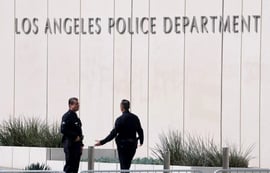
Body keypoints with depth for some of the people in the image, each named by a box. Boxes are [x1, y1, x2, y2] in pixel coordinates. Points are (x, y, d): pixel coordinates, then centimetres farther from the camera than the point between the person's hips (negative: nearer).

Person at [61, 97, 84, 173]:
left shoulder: (75, 116, 18)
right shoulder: (67, 116, -11)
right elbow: (63, 130, -21)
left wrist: (80, 144, 16)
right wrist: (75, 136, -18)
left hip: (76, 144, 9)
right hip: (70, 145, -9)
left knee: (75, 166, 9)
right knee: (69, 166, -8)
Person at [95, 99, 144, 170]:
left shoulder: (120, 119, -16)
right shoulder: (135, 118, 0)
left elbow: (113, 134, -19)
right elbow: (140, 131, 8)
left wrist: (102, 142, -17)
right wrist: (141, 141, 27)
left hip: (123, 145, -5)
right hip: (133, 144, 5)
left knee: (124, 167, 2)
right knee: (127, 166, 17)